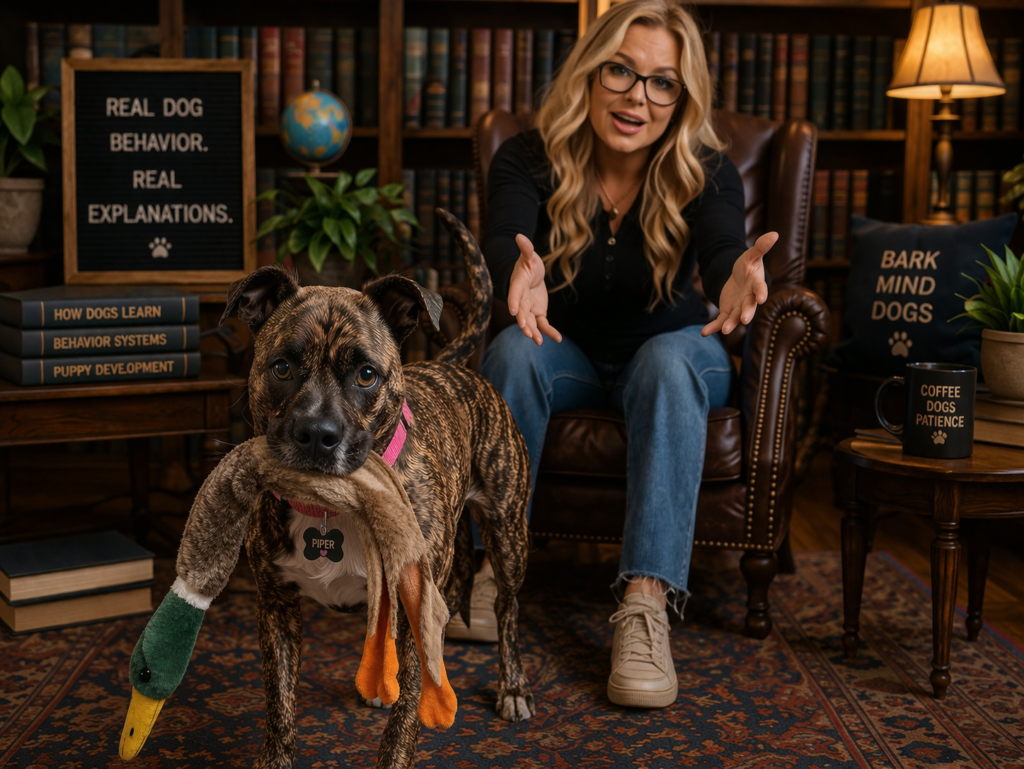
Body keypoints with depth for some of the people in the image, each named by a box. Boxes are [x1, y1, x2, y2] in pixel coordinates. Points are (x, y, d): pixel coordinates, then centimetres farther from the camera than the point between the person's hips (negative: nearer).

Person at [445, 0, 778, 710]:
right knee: (513, 351, -32)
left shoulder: (706, 171, -15)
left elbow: (724, 246, -36)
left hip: (671, 347, 0)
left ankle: (647, 604, -44)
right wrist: (520, 273, -60)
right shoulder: (529, 159, -15)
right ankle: (493, 566, -25)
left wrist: (738, 274, -62)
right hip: (570, 353, 1)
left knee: (670, 363, -36)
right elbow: (503, 240, -34)